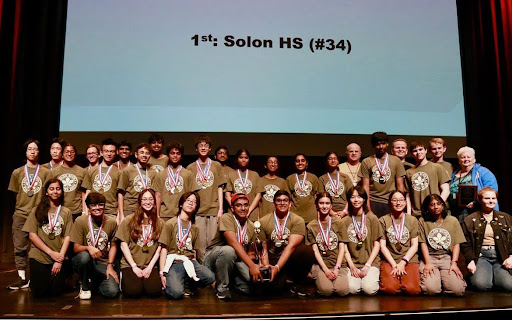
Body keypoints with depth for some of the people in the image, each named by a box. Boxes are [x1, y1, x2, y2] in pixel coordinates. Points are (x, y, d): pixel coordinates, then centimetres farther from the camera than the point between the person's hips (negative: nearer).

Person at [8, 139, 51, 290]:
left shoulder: (45, 172, 3)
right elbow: (16, 193, 14)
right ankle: (22, 278, 8)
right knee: (19, 247, 1)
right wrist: (23, 206, 7)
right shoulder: (17, 172, 9)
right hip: (20, 215, 2)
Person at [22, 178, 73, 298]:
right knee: (39, 293, -4)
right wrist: (51, 252, -10)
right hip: (39, 256, -1)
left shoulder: (66, 212, 8)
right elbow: (32, 235, -2)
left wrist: (60, 259, -10)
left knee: (55, 291, -7)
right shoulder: (37, 210, 5)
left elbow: (67, 237, 2)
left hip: (60, 257, 1)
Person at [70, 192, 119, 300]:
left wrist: (110, 265, -4)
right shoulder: (80, 221, -8)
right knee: (84, 255, -38)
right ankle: (85, 286, -6)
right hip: (85, 262, -1)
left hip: (104, 264, 2)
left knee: (112, 292, -20)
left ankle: (95, 282, 18)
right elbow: (76, 248, -9)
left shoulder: (111, 222, -2)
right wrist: (88, 248, -30)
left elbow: (113, 245, 7)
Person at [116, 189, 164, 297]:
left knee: (154, 290, -25)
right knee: (133, 291, -26)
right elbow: (124, 245, 0)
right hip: (130, 264, -1)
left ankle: (145, 279, 8)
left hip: (150, 265, 1)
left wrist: (150, 267, -7)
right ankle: (125, 279, 8)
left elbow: (159, 248, 5)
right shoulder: (129, 220, 3)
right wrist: (134, 267, -8)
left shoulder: (160, 223, 9)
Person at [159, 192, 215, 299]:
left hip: (190, 261, 5)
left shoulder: (195, 228, 18)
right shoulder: (170, 224, 3)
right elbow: (164, 249, -2)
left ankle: (186, 285, 0)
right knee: (176, 293, -30)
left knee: (210, 277, -25)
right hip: (174, 262, -4)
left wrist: (195, 267, 9)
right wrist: (162, 273, -8)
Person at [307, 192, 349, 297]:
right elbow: (315, 250, 0)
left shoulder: (338, 223, 11)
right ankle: (318, 279, 4)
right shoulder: (311, 226, 8)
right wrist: (325, 269, -12)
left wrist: (337, 268, -9)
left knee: (343, 290, -26)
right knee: (326, 290, -27)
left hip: (337, 263, 1)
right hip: (320, 264, -1)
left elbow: (342, 248, 5)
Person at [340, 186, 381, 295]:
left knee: (369, 289, -23)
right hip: (351, 262, 1)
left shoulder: (372, 218, 5)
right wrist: (352, 266, -7)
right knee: (352, 289, -23)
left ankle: (373, 277, 9)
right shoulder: (344, 221, 8)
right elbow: (344, 247, 6)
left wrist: (367, 265, -6)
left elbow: (377, 245, 3)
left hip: (371, 262, -1)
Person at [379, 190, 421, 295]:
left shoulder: (413, 220, 11)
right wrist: (394, 264, -10)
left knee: (412, 289, -24)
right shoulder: (383, 220, 7)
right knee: (390, 288, -26)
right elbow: (382, 246, 1)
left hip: (409, 260, 1)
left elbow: (414, 245, 4)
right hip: (389, 260, -1)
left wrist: (403, 262, -9)